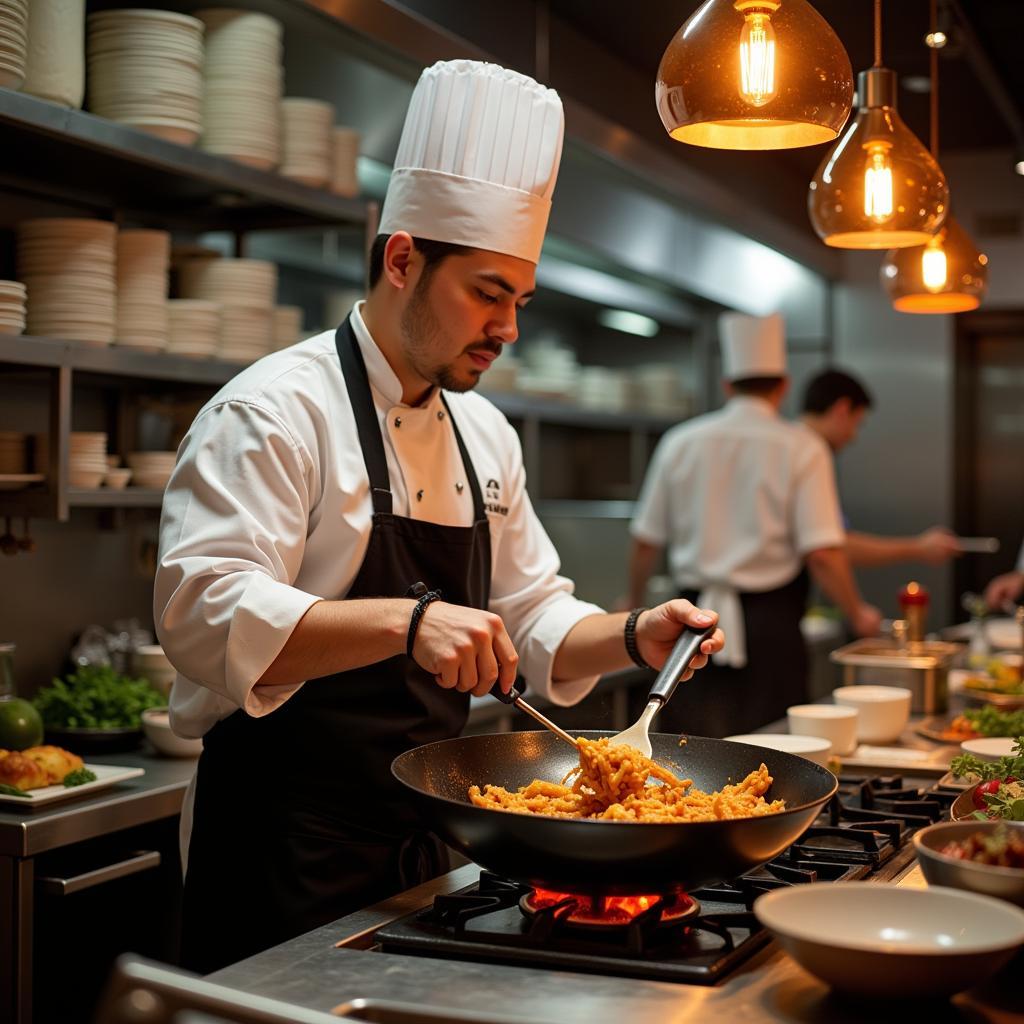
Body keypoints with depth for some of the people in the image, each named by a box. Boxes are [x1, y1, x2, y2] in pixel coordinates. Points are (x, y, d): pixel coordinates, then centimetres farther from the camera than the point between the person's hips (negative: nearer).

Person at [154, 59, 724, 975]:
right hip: (289, 855, -7)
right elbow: (205, 611, -25)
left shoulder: (485, 435, 11)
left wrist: (634, 639, -2)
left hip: (426, 844, 8)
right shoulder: (275, 411, -13)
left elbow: (535, 625, 17)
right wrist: (406, 622, -35)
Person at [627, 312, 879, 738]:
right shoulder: (800, 448, -3)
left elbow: (645, 542, 10)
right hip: (770, 623, -2)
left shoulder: (680, 443, 5)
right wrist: (859, 614, 6)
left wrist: (634, 603, 27)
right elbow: (822, 554, -10)